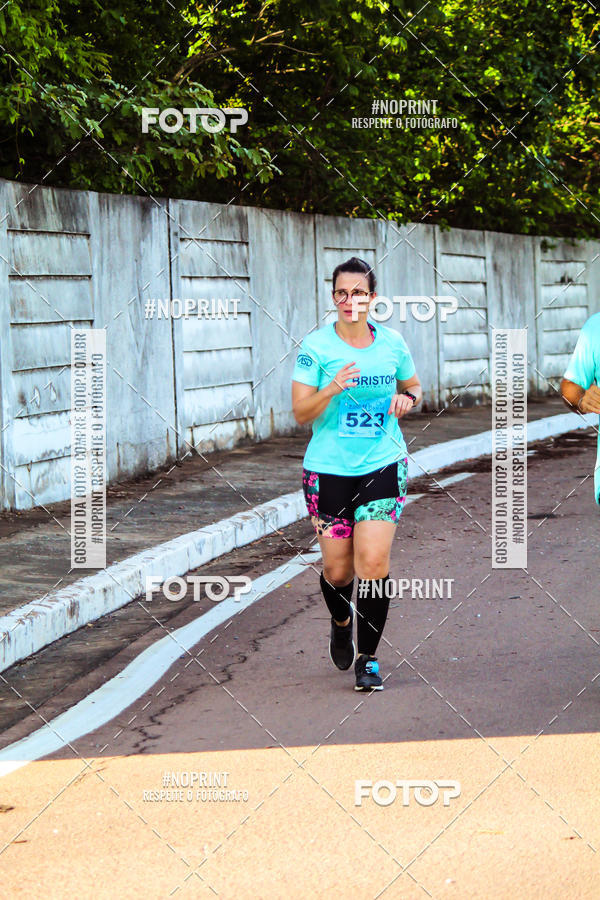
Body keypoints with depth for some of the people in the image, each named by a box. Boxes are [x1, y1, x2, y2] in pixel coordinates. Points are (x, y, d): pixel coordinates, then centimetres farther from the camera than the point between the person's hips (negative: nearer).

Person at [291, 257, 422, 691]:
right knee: (337, 568, 5)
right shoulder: (316, 345, -5)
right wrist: (332, 389, -25)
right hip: (329, 468, -1)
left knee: (374, 560, -12)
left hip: (383, 464, 1)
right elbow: (301, 413, -7)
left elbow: (413, 385, 21)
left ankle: (368, 659, 0)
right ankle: (342, 620, 41)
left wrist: (407, 398, -2)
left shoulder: (392, 342, 3)